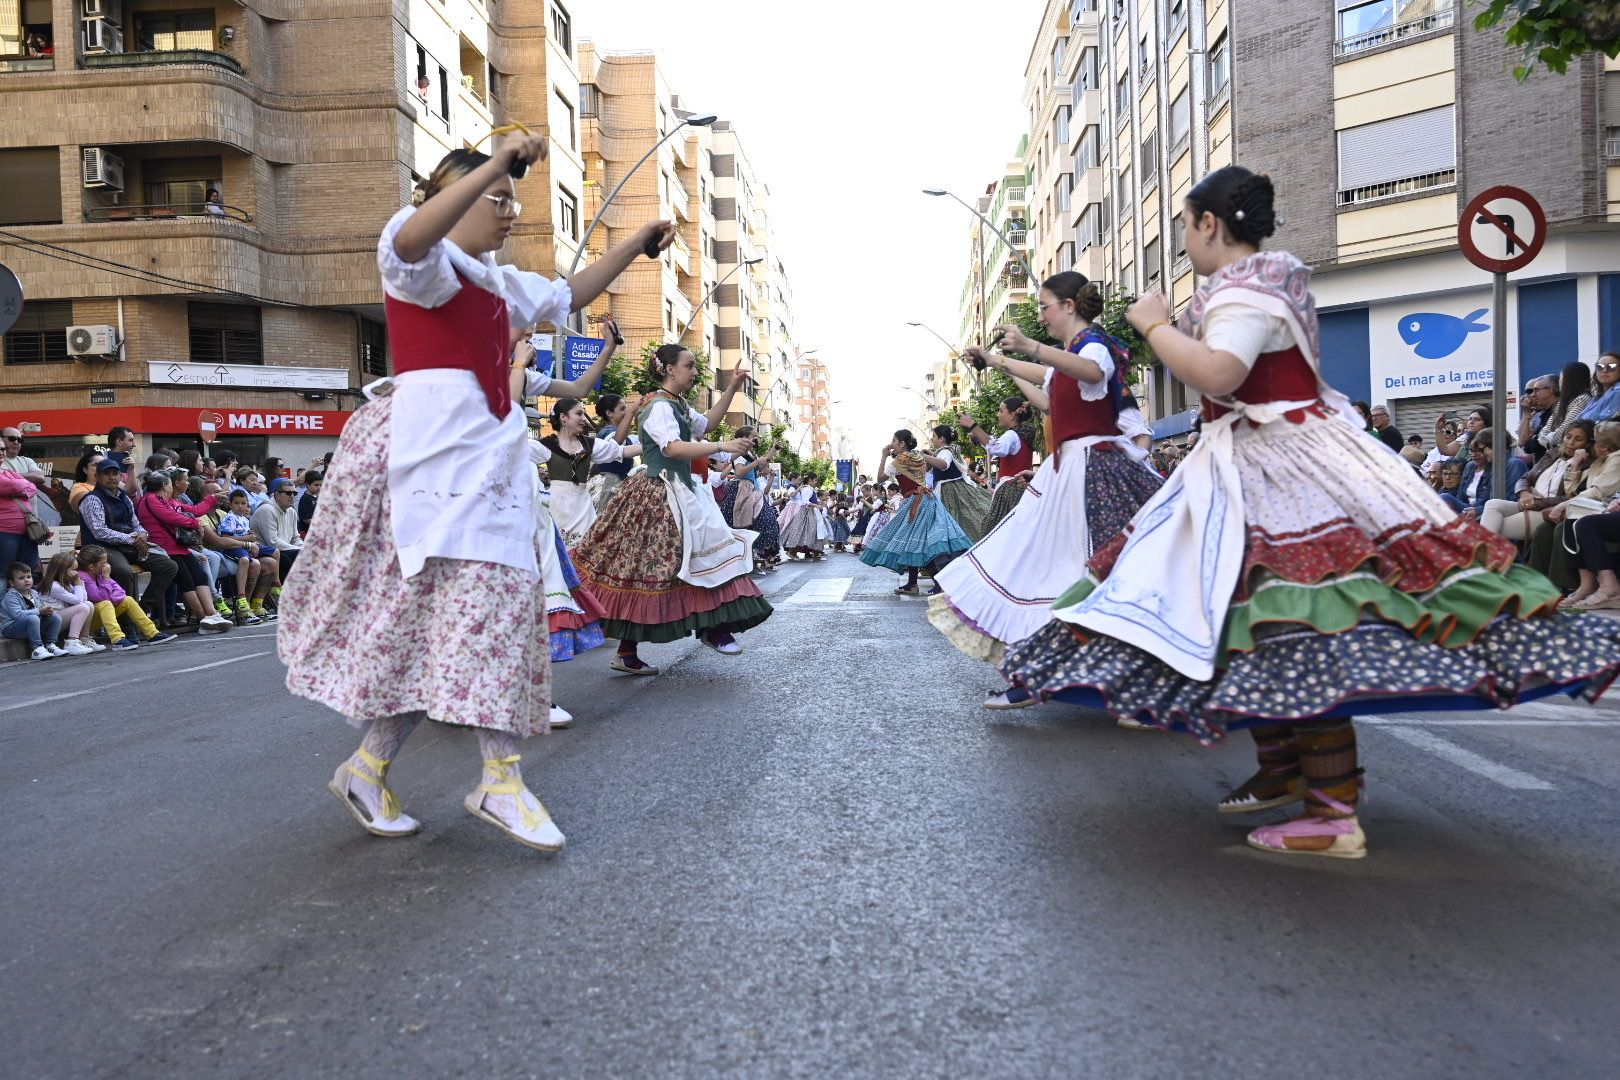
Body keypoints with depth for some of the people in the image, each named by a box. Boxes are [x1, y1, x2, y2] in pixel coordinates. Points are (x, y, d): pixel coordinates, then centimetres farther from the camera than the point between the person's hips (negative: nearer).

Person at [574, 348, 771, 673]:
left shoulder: (678, 405, 16)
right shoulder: (659, 406, -15)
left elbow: (705, 422, 32)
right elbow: (673, 448, -29)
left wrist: (731, 390, 26)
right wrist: (722, 446, -32)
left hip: (682, 494, 11)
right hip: (660, 497, -11)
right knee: (646, 572, -6)